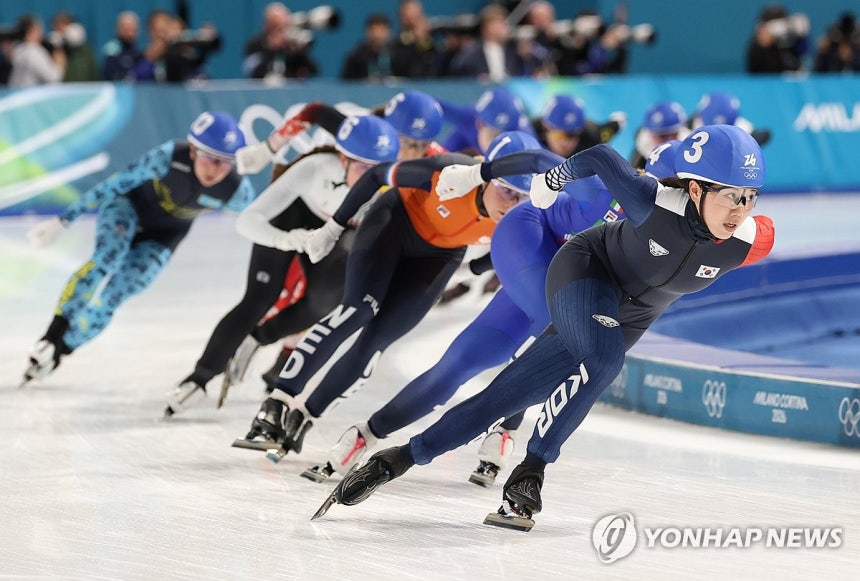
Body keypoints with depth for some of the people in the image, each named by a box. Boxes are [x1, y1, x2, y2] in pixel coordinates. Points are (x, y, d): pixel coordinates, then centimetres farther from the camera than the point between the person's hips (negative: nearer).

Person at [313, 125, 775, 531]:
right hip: (585, 269, -4)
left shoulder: (749, 243, -26)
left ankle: (402, 458, 10)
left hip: (628, 318, 4)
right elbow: (602, 158, -16)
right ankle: (528, 474, -20)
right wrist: (554, 178, 2)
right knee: (602, 360, -35)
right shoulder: (657, 204, -34)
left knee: (511, 394, 1)